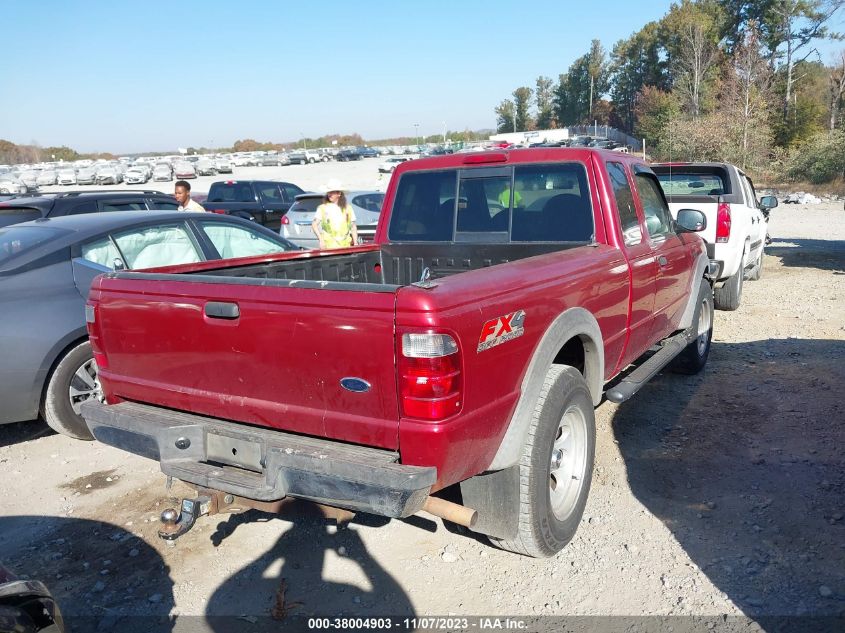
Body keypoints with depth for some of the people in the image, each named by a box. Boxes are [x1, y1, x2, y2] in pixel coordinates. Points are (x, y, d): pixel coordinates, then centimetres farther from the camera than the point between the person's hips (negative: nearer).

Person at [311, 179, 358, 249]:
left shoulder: (347, 208, 13)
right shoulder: (322, 208, 8)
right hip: (328, 246, -2)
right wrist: (321, 240, -10)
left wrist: (355, 243, 6)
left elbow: (353, 227, 14)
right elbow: (314, 225, 3)